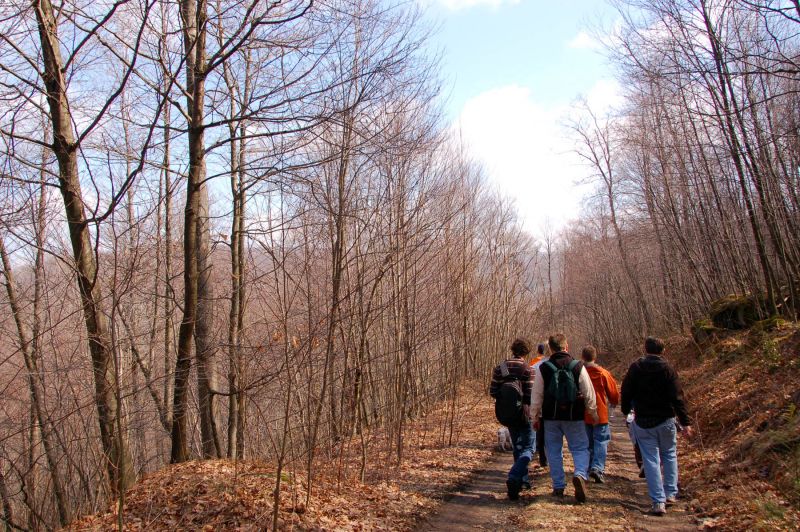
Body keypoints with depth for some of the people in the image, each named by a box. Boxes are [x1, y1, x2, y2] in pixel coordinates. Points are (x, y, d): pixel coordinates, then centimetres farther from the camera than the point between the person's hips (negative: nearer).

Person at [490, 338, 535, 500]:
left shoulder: (499, 368, 1)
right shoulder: (528, 369, -13)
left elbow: (492, 391, 0)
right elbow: (531, 394, -17)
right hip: (525, 414, -5)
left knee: (517, 447, 21)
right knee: (528, 448, 0)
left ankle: (522, 480, 29)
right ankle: (514, 478, -20)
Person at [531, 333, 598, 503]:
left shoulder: (543, 368, -4)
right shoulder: (578, 367, -5)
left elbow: (537, 395, 0)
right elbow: (589, 393, 0)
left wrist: (535, 416, 11)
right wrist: (593, 413, 13)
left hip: (551, 417, 1)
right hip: (574, 417, -1)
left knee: (554, 450, 11)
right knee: (580, 448, 11)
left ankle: (558, 487, 13)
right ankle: (580, 474, -14)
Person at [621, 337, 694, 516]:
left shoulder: (635, 368, -2)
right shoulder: (668, 370, -6)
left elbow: (626, 392, 3)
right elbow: (677, 398, -10)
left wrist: (626, 411, 20)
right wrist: (685, 422, -7)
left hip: (642, 422, 0)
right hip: (665, 420, 0)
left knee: (651, 460, 2)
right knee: (669, 455, 19)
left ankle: (658, 501, -1)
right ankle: (670, 493, 21)